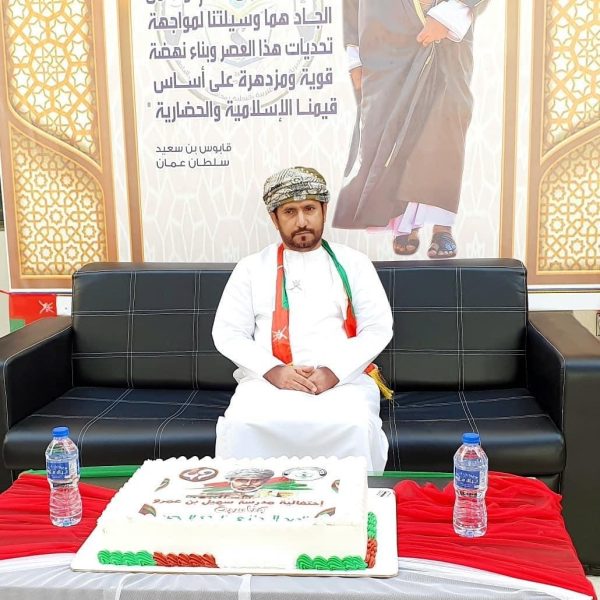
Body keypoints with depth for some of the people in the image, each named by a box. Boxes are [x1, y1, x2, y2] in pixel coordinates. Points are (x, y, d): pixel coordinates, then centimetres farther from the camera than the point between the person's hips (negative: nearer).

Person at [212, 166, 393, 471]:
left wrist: (334, 372, -12)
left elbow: (378, 328, 4)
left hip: (343, 380, 0)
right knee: (240, 425, -31)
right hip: (267, 380, 1)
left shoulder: (353, 263, 12)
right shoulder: (251, 267, 13)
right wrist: (272, 370, -11)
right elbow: (226, 333, 6)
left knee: (356, 426, -33)